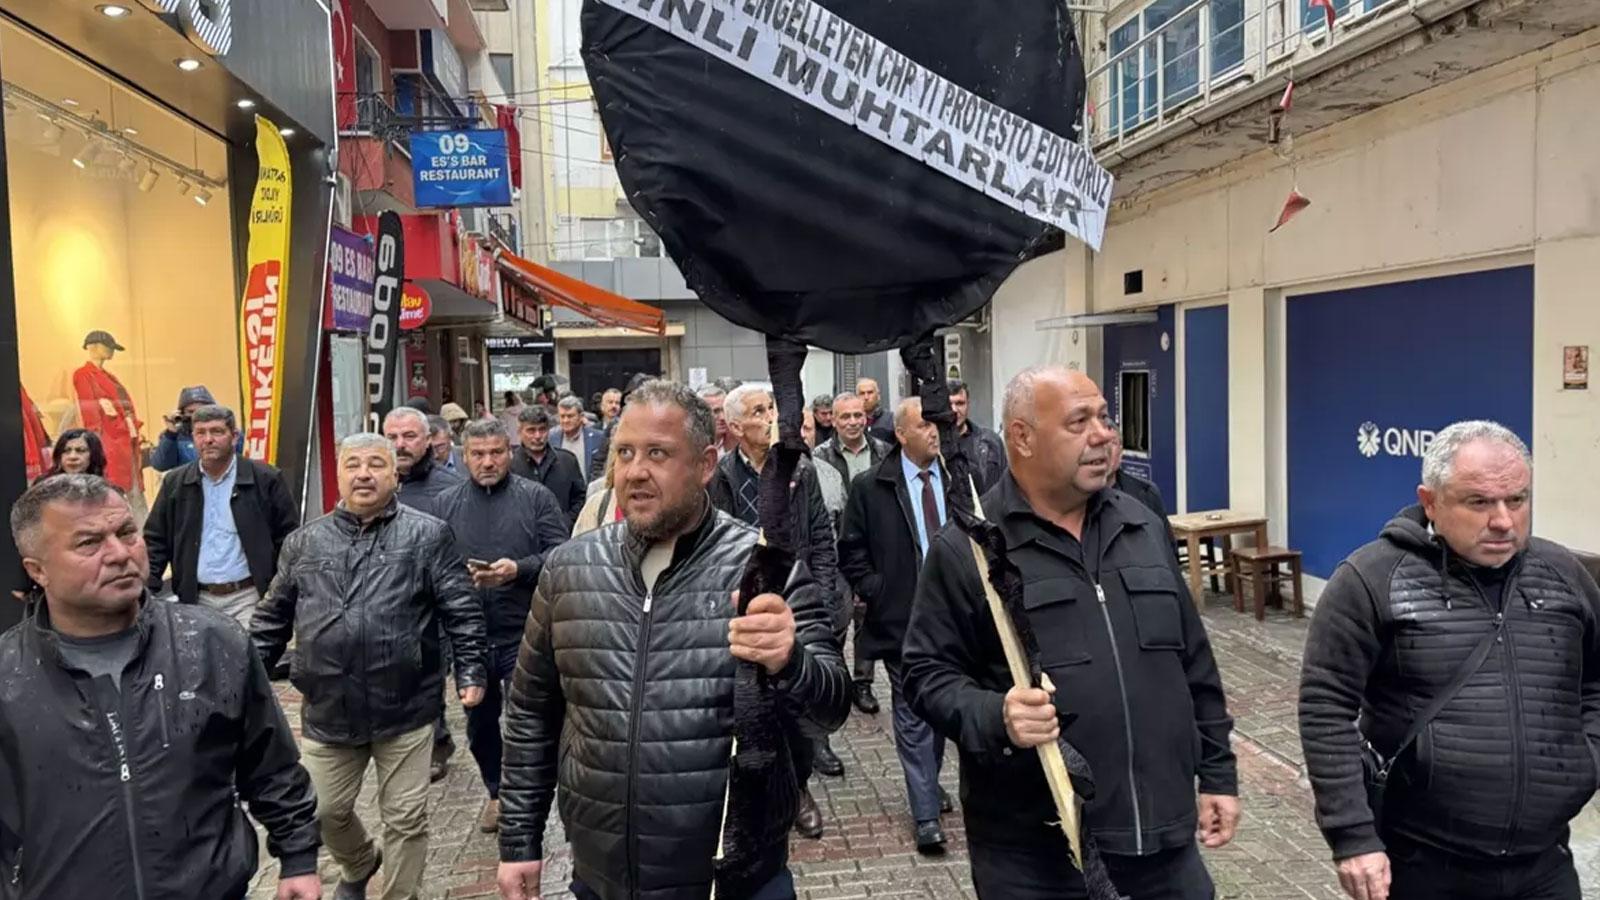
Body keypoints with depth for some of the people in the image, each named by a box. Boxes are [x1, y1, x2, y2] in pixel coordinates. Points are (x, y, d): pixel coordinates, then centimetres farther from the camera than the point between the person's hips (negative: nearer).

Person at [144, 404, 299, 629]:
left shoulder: (266, 480, -2)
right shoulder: (175, 483, 8)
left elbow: (289, 540, 0)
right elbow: (155, 541, 11)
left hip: (249, 597, -3)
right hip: (197, 600, 3)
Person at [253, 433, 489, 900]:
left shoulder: (428, 535, -3)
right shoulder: (304, 542, 7)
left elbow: (462, 612, -4)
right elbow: (273, 616, 14)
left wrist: (470, 671, -10)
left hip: (405, 707, -3)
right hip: (328, 709, 4)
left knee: (406, 818, 6)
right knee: (325, 810, 18)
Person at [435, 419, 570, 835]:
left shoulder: (536, 497, -1)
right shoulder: (447, 503, 8)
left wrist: (519, 569, -20)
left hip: (521, 634, -3)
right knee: (480, 722, 16)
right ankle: (497, 792, 37)